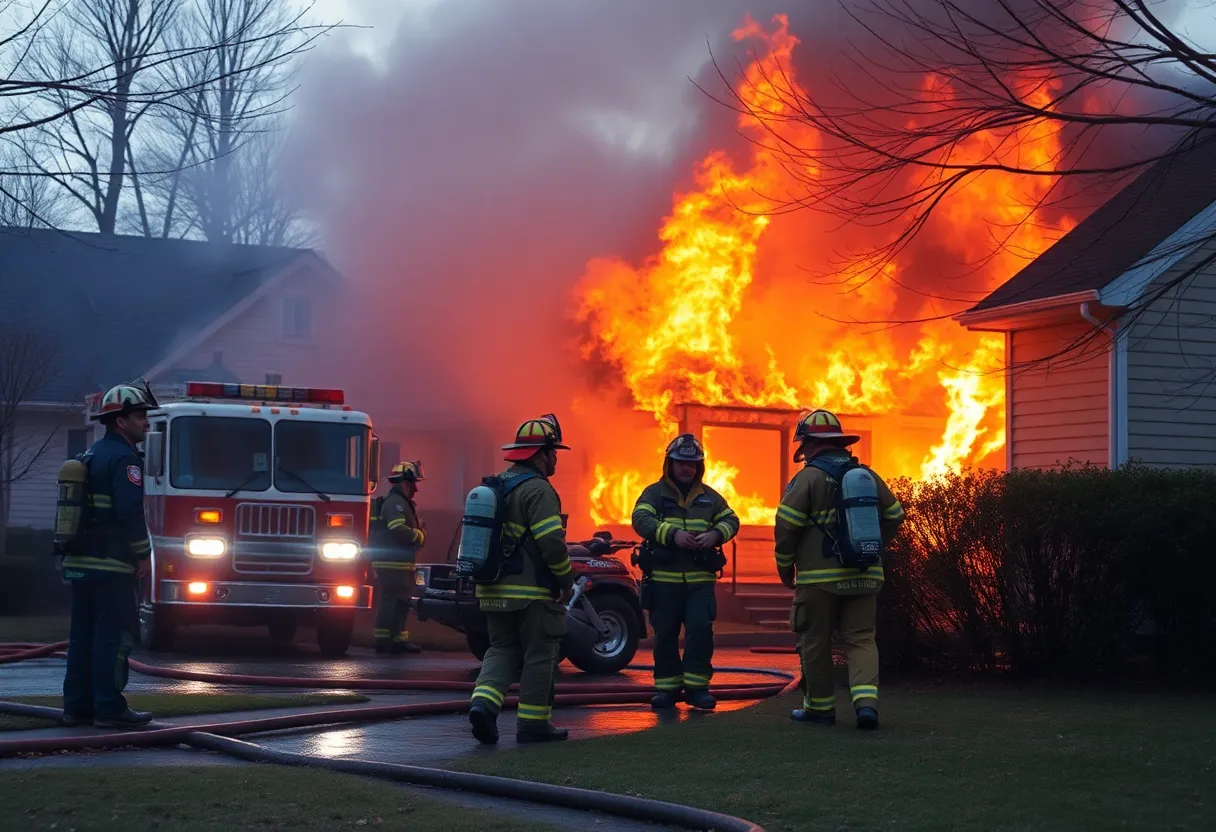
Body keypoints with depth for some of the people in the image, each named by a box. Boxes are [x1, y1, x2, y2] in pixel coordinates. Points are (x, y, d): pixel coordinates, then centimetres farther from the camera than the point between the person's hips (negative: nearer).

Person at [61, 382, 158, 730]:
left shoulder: (92, 455, 18)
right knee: (114, 636, -6)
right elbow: (130, 513, -20)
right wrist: (144, 554, -10)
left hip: (81, 562, 9)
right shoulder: (123, 458, -12)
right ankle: (109, 708, -6)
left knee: (83, 636, 10)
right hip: (112, 565, -9)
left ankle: (77, 705, 13)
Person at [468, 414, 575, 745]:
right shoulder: (537, 489, -14)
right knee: (539, 656, 3)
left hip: (493, 590, 8)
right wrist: (567, 580, -9)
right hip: (530, 592, -8)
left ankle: (484, 702, -7)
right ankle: (533, 723, 6)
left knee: (502, 650, 14)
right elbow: (552, 542, -21)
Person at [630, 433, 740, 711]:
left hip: (700, 580, 1)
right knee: (665, 634, 4)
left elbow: (731, 520, 11)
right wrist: (672, 534, -27)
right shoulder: (654, 493, 3)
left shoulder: (709, 497, 13)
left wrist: (715, 534, -12)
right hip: (664, 578, -1)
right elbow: (641, 519, -13)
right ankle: (667, 687, 14)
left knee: (700, 630, -9)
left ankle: (696, 686, 0)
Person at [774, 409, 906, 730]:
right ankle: (866, 699, -13)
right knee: (861, 639, 6)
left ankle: (820, 706, 14)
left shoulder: (808, 478, -8)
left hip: (819, 577, -5)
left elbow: (786, 525, -11)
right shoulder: (867, 475, 9)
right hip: (865, 576, 5)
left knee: (815, 643, 7)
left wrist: (785, 568, 2)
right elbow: (894, 515, 17)